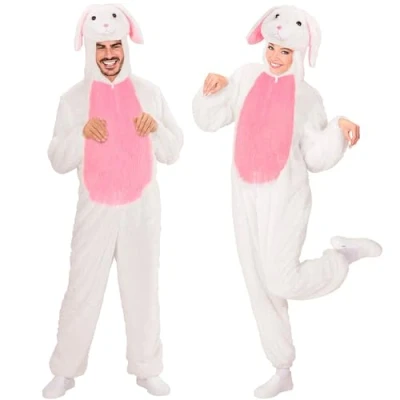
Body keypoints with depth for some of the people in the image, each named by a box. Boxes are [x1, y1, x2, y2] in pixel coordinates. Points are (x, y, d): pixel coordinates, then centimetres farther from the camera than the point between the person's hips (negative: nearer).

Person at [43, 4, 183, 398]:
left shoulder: (149, 92, 2)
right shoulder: (73, 99, 0)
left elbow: (172, 152, 4)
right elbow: (59, 162, -1)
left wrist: (156, 128, -15)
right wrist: (81, 133, -18)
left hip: (142, 209, 1)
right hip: (95, 211, -1)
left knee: (143, 290, 10)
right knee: (82, 291, 5)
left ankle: (147, 368, 24)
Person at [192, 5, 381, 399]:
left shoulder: (307, 97, -3)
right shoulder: (247, 77, 4)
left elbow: (316, 157, -4)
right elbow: (208, 120, 9)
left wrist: (339, 128, -20)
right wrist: (213, 88, -7)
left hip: (285, 199, -4)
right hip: (246, 199, 4)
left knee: (281, 282, -16)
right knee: (259, 287, 9)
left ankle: (345, 253, 12)